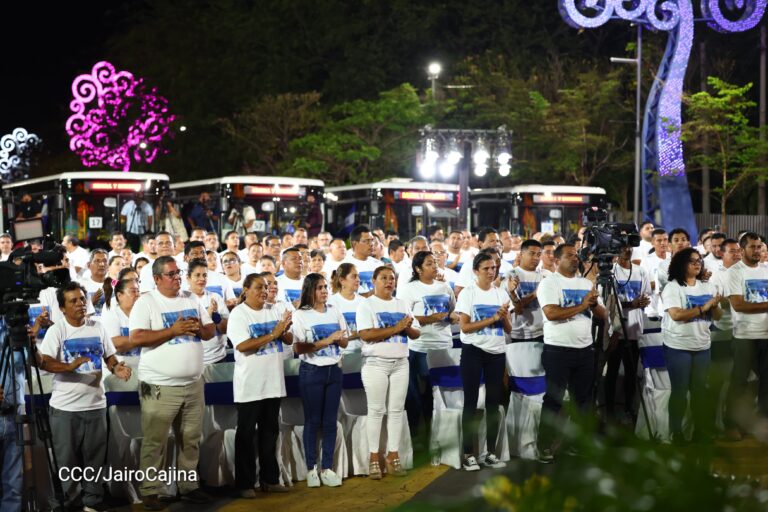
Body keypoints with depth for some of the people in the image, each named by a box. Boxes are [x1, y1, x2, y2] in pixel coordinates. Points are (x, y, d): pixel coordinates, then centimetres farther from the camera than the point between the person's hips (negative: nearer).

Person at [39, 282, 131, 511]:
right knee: (66, 459, 4)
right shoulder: (56, 330, -7)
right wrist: (69, 367, -34)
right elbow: (44, 362, -18)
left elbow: (109, 356, 12)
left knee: (95, 457, 12)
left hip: (96, 404, 4)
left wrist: (117, 368, -11)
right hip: (65, 407, -4)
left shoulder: (98, 328, 6)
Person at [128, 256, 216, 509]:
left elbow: (211, 330, 15)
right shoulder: (146, 302, -7)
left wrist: (199, 328, -9)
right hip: (160, 386, -6)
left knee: (190, 440, 13)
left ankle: (188, 486, 25)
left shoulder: (191, 300, 11)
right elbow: (136, 338, -18)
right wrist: (173, 330, -21)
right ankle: (149, 492, 10)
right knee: (155, 442, 1)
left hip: (193, 384, 6)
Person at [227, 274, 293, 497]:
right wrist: (272, 334, -23)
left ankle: (270, 478, 22)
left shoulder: (273, 312, 9)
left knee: (270, 432, 13)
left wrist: (284, 331, -15)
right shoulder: (238, 314, -9)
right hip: (249, 386, -6)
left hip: (273, 383, 6)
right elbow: (242, 346, -20)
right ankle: (245, 483, 9)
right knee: (246, 434, 3)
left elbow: (289, 340, 8)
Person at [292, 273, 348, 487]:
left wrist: (338, 338, -12)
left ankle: (327, 468, 11)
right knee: (313, 421, 2)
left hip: (334, 370, 4)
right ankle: (311, 468, 10)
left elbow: (344, 342, 11)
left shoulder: (335, 311, 7)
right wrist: (326, 340, -20)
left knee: (330, 421, 5)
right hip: (311, 372, -4)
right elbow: (299, 348, -15)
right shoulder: (300, 315, -8)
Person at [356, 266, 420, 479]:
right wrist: (395, 328, -19)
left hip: (400, 363, 5)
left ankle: (393, 456, 10)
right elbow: (365, 334, -16)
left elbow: (416, 333, 13)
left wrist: (408, 327, -10)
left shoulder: (402, 305, 15)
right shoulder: (367, 305, -3)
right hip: (376, 363, -5)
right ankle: (374, 458, 3)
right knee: (376, 410, -2)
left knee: (396, 410, 4)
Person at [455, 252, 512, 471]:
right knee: (471, 402, 0)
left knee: (494, 402, 7)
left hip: (496, 352, 4)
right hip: (473, 351, -4)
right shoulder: (468, 293, -4)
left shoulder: (501, 294, 9)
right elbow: (464, 327, -12)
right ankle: (468, 454, 2)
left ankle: (491, 453, 14)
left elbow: (509, 329, 9)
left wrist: (504, 317, -11)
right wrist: (493, 318, -16)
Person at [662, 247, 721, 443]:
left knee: (700, 389, 9)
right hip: (678, 346, -5)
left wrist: (715, 306, -14)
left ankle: (701, 430, 18)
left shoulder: (707, 287, 9)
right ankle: (676, 433, 7)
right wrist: (703, 308, -19)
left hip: (702, 346, 5)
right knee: (679, 390, -1)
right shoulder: (672, 287, -8)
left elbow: (717, 316, 8)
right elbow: (676, 315, -21)